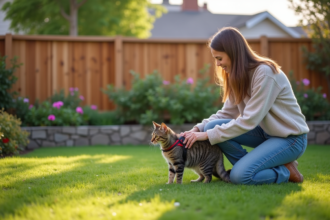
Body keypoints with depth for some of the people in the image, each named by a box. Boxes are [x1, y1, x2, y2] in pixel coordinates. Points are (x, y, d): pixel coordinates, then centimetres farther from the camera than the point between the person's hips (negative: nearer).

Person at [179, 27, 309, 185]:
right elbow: (226, 113, 5)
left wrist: (207, 135, -24)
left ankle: (286, 172, -2)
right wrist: (197, 129, -10)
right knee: (213, 126, -11)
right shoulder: (239, 76, 3)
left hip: (290, 137, -8)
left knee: (239, 176, -26)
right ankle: (252, 168, -1)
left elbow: (249, 120, -26)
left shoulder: (265, 73, -23)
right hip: (266, 132, 8)